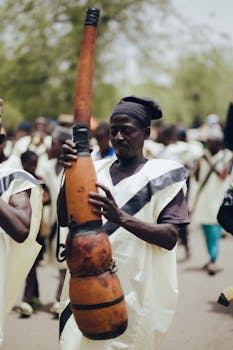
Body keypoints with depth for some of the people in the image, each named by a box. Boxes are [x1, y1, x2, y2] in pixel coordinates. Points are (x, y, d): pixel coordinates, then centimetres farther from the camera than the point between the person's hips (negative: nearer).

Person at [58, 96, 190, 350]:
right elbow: (64, 220, 0)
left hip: (136, 289, -3)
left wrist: (122, 217, -27)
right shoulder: (96, 170, 10)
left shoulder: (162, 175, -1)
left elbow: (170, 237, -12)